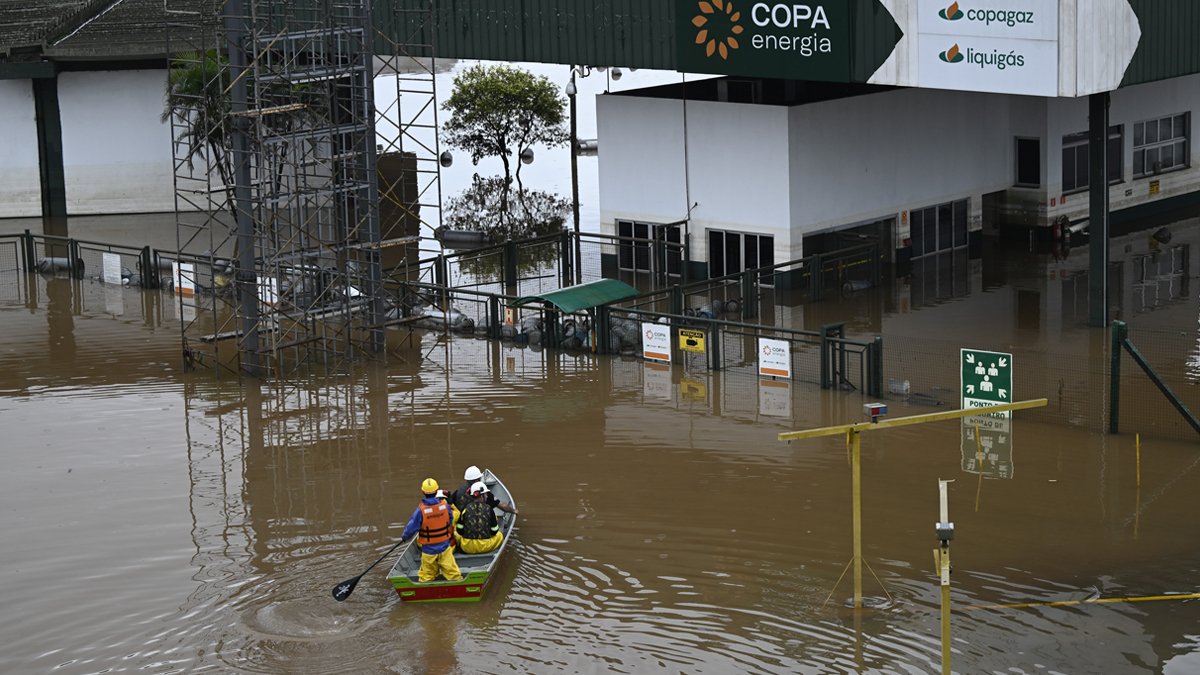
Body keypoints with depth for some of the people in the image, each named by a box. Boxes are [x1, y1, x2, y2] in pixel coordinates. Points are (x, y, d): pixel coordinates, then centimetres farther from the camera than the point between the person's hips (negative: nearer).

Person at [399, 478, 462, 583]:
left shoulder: (421, 510, -20)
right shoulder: (445, 506, -10)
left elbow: (411, 528, -14)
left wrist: (404, 537, 7)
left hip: (428, 550, -2)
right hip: (444, 548, 2)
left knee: (426, 577, 12)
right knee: (453, 574, 8)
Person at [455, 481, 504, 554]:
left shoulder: (466, 509, -4)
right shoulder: (488, 509, -6)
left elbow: (460, 531, 0)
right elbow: (494, 531, -1)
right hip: (485, 547, -1)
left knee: (455, 534, 30)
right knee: (500, 535, 27)